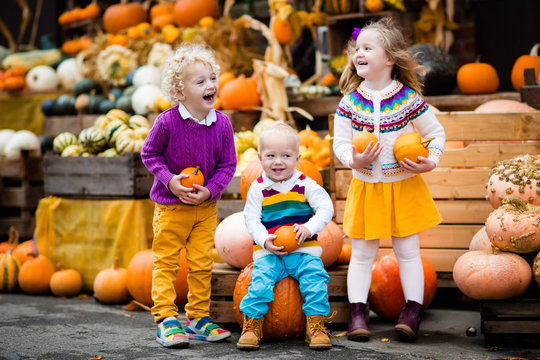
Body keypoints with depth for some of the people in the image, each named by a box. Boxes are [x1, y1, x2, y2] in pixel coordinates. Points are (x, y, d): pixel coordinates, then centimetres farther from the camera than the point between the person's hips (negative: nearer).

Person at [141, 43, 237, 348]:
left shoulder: (222, 123, -8)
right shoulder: (167, 122, -18)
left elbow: (227, 165, -1)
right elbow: (150, 154, -4)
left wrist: (209, 190, -15)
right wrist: (170, 180, -17)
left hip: (206, 206, 3)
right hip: (170, 206, -3)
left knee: (202, 263, 10)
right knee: (166, 263, 1)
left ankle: (199, 318, 22)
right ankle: (166, 320, 7)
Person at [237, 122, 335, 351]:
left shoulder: (305, 185, 2)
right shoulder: (258, 188, 1)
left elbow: (326, 208, -2)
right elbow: (251, 219, 0)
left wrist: (309, 228, -18)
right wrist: (265, 240, -18)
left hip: (304, 250, 1)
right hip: (268, 252, 0)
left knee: (315, 280, -19)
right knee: (260, 282, -20)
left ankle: (316, 326, -6)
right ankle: (251, 327, -6)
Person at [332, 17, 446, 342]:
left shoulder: (409, 99, -9)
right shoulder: (350, 102, -5)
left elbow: (436, 132, 1)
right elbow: (340, 142, -3)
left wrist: (430, 161, -14)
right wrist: (353, 160, -22)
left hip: (405, 187, -1)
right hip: (366, 188, 1)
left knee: (408, 250, 6)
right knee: (362, 252, 6)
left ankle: (413, 309, 14)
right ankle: (358, 311, 14)